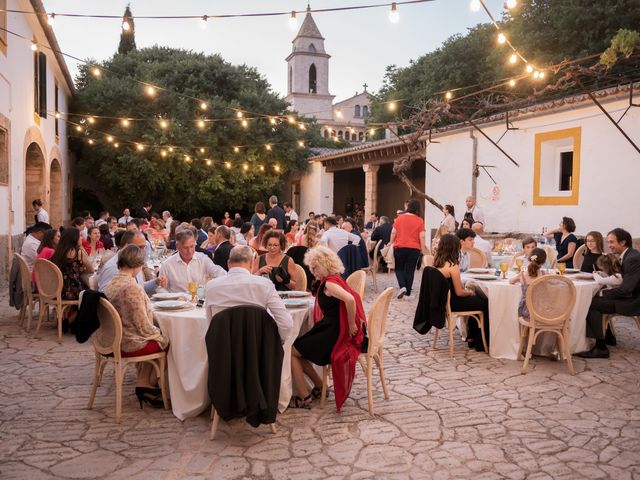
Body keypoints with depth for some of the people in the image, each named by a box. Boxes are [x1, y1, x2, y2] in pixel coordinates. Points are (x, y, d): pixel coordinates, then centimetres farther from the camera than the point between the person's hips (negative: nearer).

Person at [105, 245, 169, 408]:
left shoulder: (113, 283, 3)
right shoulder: (132, 287, -26)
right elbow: (143, 325, -21)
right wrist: (160, 336, -4)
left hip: (116, 339, 9)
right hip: (130, 344, -9)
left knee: (156, 337, 22)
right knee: (167, 341, 9)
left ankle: (143, 384, 21)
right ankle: (147, 385, 24)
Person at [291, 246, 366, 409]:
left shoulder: (329, 282, -17)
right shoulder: (333, 279, 13)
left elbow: (349, 299, -34)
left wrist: (351, 325, -25)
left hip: (333, 334, -10)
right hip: (332, 330, 10)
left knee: (291, 351, -2)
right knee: (296, 346, 14)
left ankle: (304, 398, 6)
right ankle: (319, 386, 20)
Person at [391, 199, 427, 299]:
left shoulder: (400, 217, -2)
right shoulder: (420, 220, -4)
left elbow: (393, 232, -1)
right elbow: (422, 236, -5)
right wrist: (423, 249, 3)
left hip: (400, 247, 0)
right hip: (414, 249, 0)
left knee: (399, 269, 14)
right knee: (410, 271, 7)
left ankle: (402, 286, -8)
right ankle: (408, 293, 7)